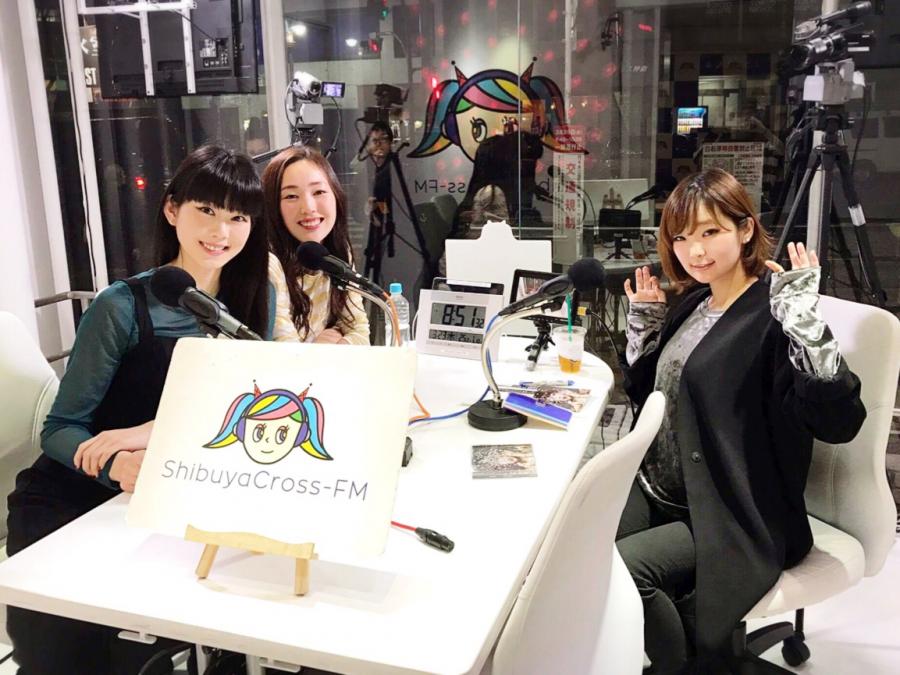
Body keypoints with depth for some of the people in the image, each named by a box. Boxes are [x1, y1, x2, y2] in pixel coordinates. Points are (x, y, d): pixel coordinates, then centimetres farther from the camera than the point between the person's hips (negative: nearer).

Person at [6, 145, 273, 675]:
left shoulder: (255, 301, -2)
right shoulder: (123, 308, -14)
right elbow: (61, 429, -13)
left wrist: (151, 433, -22)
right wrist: (117, 465, -36)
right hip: (68, 503, -2)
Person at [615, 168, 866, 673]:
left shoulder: (775, 318, -16)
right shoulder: (694, 304, 8)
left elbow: (839, 420, -26)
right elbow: (649, 395, 18)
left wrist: (807, 323, -32)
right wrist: (644, 325, 5)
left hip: (734, 518, -7)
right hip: (657, 491, 7)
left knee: (621, 568, -25)